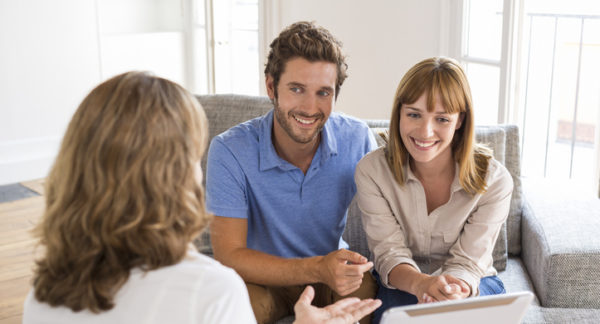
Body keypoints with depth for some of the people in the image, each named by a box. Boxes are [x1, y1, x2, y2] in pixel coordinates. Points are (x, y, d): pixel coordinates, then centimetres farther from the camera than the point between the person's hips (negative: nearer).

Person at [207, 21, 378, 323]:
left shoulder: (357, 138, -13)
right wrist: (318, 268, -38)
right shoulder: (229, 151, -22)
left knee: (370, 293, -30)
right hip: (262, 278, -1)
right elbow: (228, 256, -24)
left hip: (332, 273, 2)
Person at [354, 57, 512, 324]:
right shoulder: (371, 171, -13)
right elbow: (389, 254, -16)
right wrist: (420, 282, -40)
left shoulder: (494, 181, -15)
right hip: (400, 285, 0)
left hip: (470, 285, 0)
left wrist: (451, 291, -41)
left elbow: (467, 263, -15)